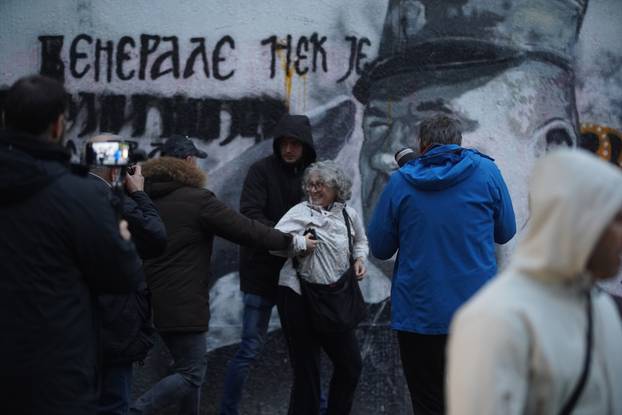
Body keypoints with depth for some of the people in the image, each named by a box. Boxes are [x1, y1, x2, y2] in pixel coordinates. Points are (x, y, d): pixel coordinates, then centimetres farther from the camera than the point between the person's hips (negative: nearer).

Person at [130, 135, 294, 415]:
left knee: (191, 365, 20)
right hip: (182, 303, -8)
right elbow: (245, 229, -11)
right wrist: (289, 241, -2)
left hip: (154, 300, 8)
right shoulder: (198, 200, -13)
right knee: (191, 373, -3)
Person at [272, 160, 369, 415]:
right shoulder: (300, 212, -6)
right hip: (298, 297, -5)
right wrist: (299, 244, -26)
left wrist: (359, 258, 6)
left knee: (351, 364, 11)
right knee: (307, 368, 0)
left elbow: (360, 241, 25)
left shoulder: (348, 215, 7)